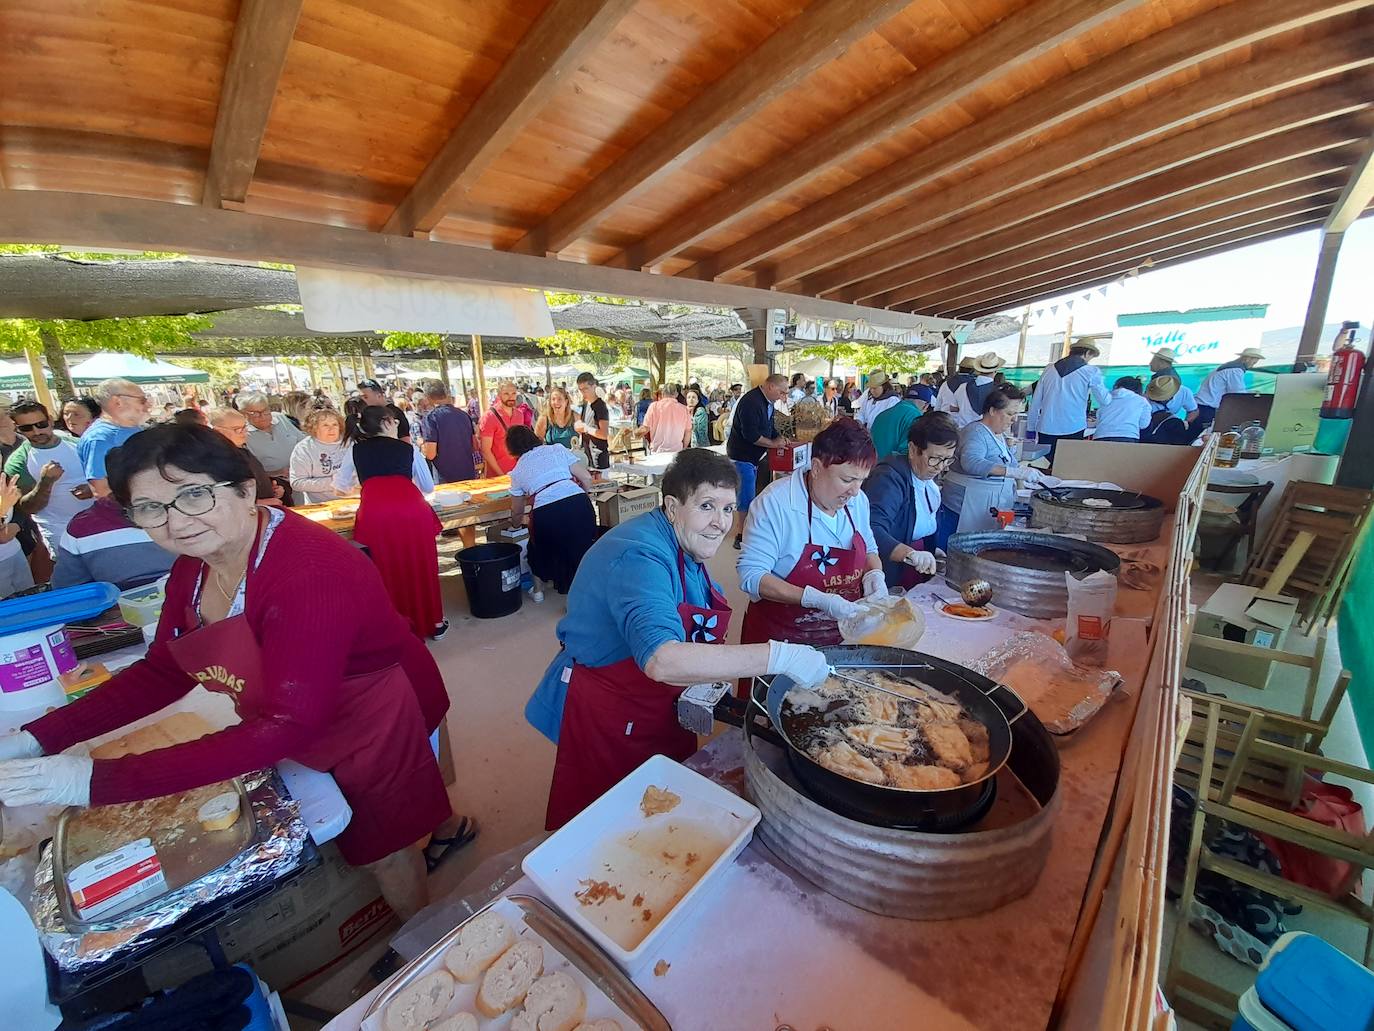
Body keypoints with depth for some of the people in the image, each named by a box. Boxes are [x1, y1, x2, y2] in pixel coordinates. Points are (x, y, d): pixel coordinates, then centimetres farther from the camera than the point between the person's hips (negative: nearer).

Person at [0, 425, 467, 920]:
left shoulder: (309, 573, -36)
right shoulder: (194, 562, -6)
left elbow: (287, 726, -37)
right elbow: (162, 672, 3)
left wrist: (100, 780, -35)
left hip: (377, 726, -6)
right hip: (304, 724, 7)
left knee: (384, 851, 18)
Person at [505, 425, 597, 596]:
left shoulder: (517, 471, 23)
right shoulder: (557, 449, 20)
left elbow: (517, 512, 33)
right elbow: (586, 478, 11)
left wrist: (515, 525, 55)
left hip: (545, 513, 1)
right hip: (578, 503, -1)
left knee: (541, 546, 29)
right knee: (581, 551, 17)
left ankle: (539, 588, 43)